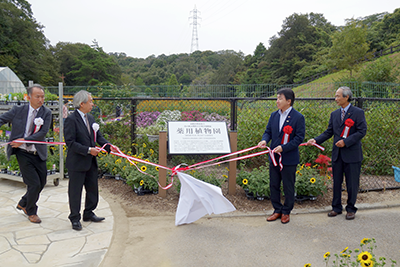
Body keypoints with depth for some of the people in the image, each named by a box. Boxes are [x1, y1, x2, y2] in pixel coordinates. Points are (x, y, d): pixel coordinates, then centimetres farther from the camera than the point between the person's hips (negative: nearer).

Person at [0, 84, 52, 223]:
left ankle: (23, 204, 39)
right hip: (23, 154, -3)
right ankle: (31, 212, 19)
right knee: (34, 183, -6)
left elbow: (43, 133, -10)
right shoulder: (18, 110, -3)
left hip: (39, 154, 3)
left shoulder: (46, 113, -2)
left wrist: (24, 140, -19)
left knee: (42, 182, 11)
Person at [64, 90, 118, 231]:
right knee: (75, 191, 5)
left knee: (93, 189, 17)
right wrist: (88, 150, -22)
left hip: (91, 161, 8)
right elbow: (70, 142, -19)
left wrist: (108, 146, -6)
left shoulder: (90, 118, 9)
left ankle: (88, 214, 34)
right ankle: (75, 218, 21)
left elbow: (98, 136, 11)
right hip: (77, 163, -8)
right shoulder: (71, 119, -15)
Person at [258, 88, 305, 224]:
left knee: (288, 187, 8)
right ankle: (277, 210, 29)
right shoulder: (274, 115, 7)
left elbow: (299, 137, -14)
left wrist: (283, 148, -22)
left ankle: (286, 212, 25)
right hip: (274, 157, 6)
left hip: (289, 159, -5)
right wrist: (264, 140, -13)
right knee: (274, 185, 13)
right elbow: (268, 131, 10)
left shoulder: (298, 117, -11)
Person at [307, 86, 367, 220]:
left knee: (352, 183, 5)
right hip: (337, 154, 5)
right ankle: (336, 207, 25)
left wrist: (345, 141, -18)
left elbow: (362, 131, -11)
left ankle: (351, 209, 21)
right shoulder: (334, 114, 11)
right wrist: (316, 140, -4)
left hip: (352, 154, -5)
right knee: (336, 182, 11)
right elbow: (329, 132, 10)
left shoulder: (358, 112, -6)